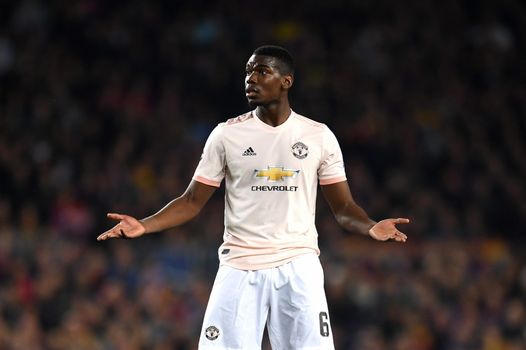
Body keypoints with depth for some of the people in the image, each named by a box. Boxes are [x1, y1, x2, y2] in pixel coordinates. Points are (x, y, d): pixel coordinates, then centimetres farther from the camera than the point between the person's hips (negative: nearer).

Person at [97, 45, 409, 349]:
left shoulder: (319, 136, 3)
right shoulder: (227, 134, 3)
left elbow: (343, 207, 6)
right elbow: (192, 202, 6)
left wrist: (371, 227, -16)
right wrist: (145, 226, -10)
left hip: (298, 267, 0)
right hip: (240, 267, 0)